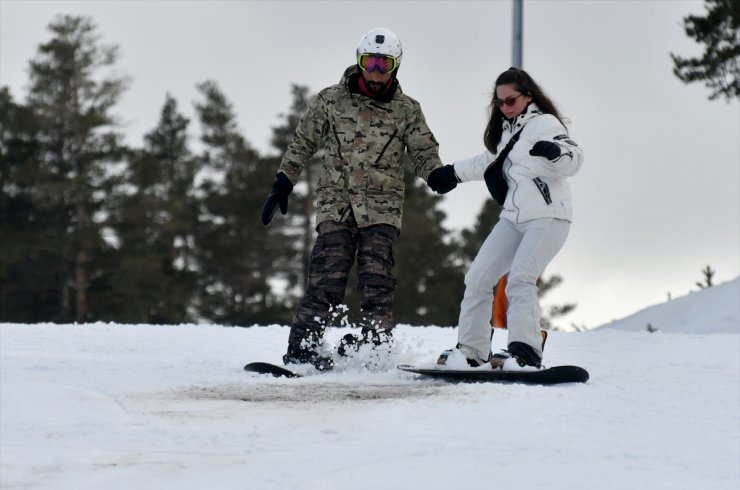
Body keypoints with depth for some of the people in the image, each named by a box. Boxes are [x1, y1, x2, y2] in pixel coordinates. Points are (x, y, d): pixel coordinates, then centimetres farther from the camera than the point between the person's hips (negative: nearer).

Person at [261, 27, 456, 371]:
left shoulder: (407, 111, 9)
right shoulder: (331, 100, 7)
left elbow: (424, 151, 6)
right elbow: (302, 143, 14)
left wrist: (437, 175, -17)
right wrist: (282, 184, 8)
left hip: (382, 209, 1)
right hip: (335, 203, -1)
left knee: (377, 281, -11)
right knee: (328, 276, -13)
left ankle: (373, 349, -8)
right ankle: (302, 346, -12)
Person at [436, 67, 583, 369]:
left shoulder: (544, 123, -7)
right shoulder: (507, 130, 18)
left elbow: (573, 161, -22)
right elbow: (490, 162, 37)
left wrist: (556, 151, -43)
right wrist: (453, 171, 43)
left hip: (548, 218, -9)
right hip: (514, 219, 9)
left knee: (519, 278, -27)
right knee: (478, 278, 4)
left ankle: (525, 352, -34)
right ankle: (472, 350, 11)